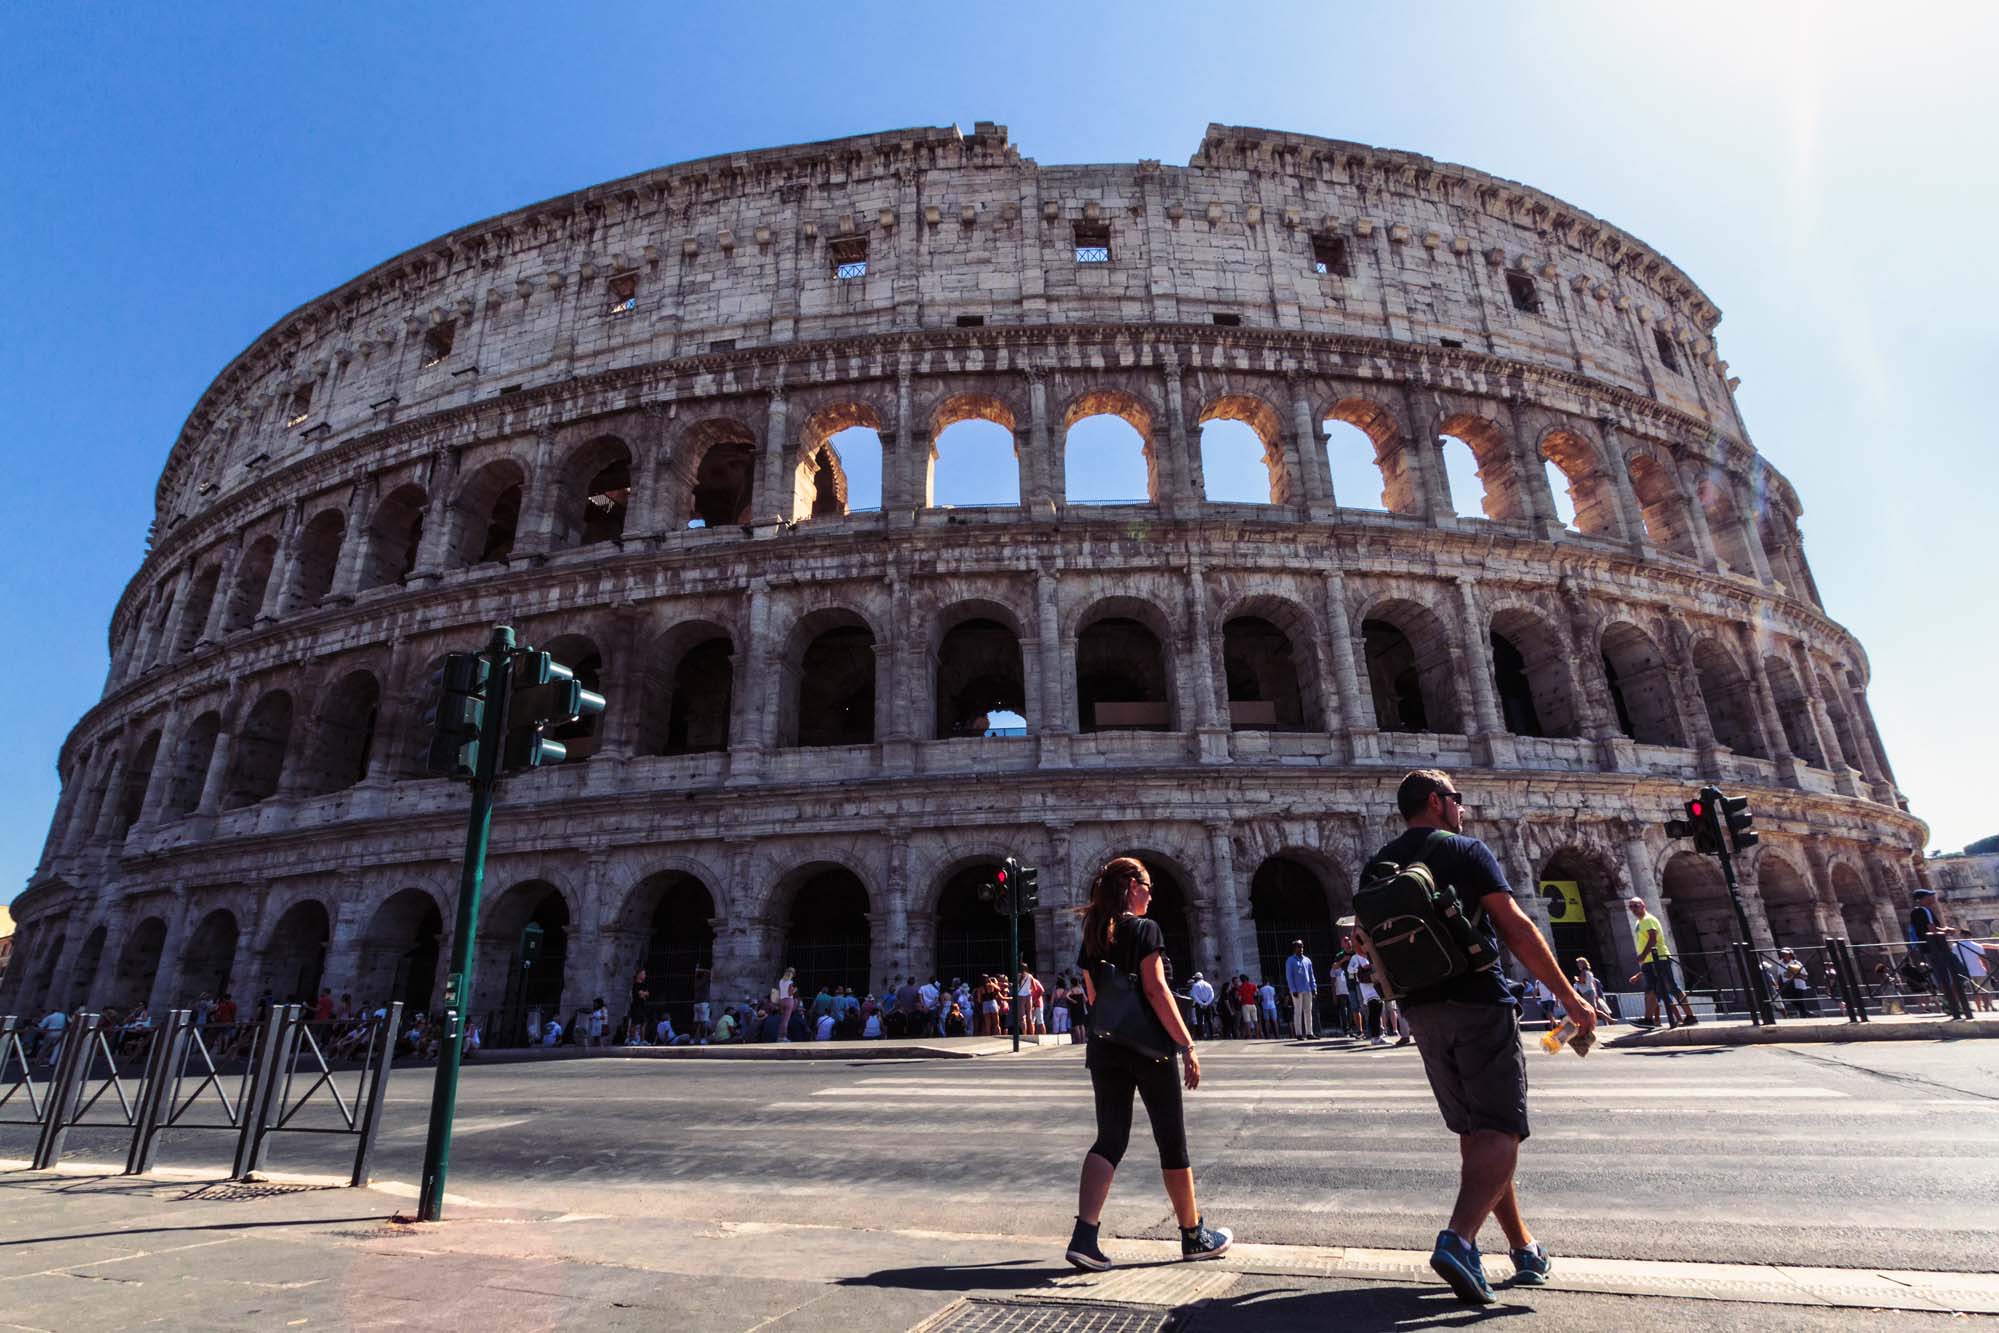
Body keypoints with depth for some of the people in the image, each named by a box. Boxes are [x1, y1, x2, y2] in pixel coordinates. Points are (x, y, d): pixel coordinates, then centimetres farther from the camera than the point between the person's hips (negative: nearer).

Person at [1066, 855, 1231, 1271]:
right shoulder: (1145, 929, -11)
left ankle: (1084, 1237, -5)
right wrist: (1187, 1045, -16)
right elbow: (1156, 991, -18)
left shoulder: (1093, 937, 9)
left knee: (1109, 1139, 8)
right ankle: (1194, 1235, 25)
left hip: (1105, 1048, 6)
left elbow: (1093, 998, 13)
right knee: (1172, 1141, 10)